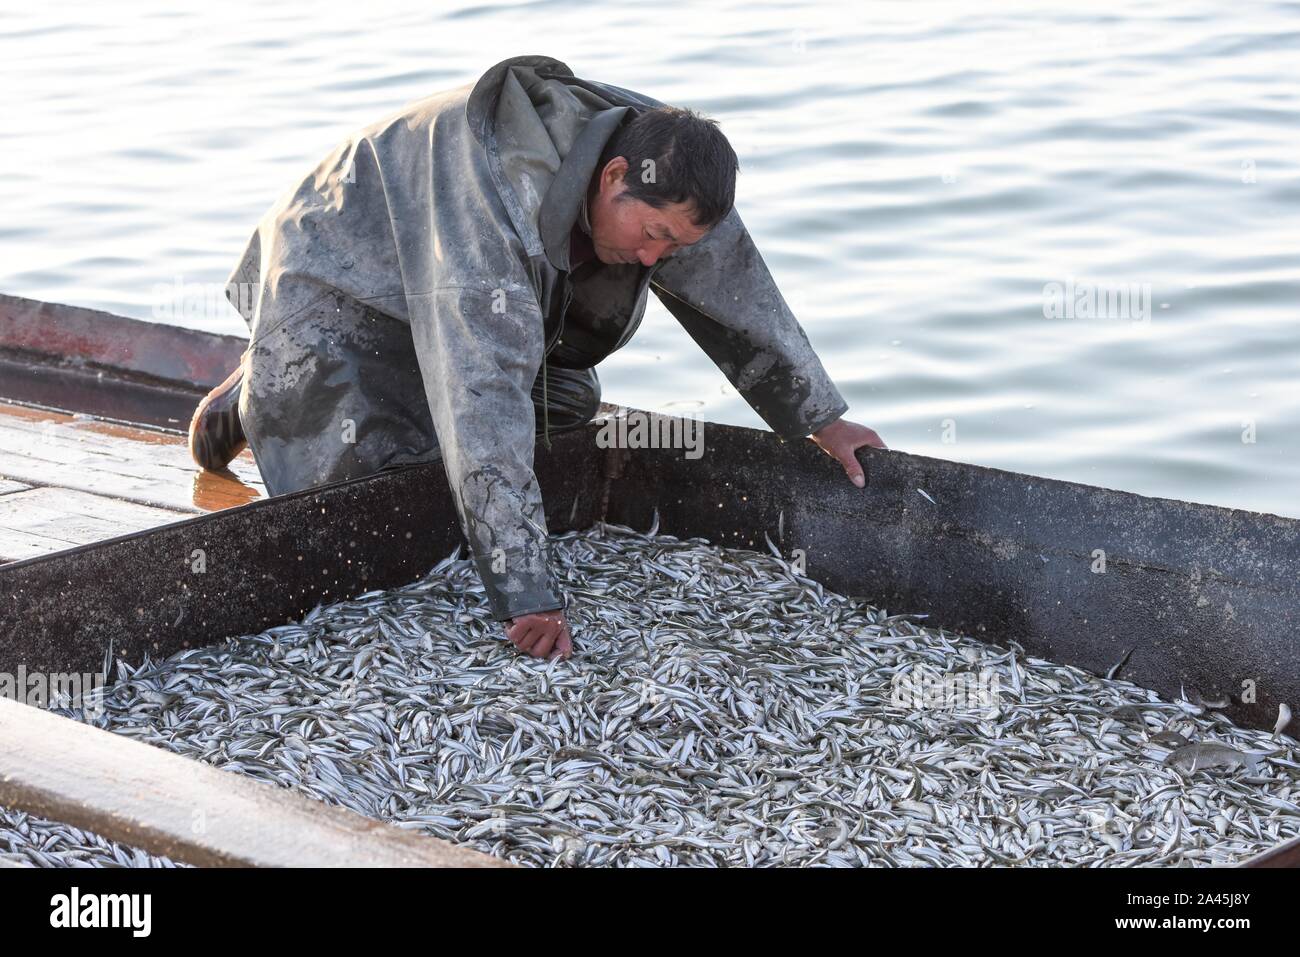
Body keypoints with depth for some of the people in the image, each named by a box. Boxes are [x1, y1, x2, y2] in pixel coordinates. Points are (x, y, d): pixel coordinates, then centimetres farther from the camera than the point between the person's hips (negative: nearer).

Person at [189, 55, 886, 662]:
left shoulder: (662, 167, -20)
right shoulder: (496, 188, -44)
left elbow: (740, 294, -2)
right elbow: (484, 396, -48)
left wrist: (820, 418, 4)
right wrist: (526, 593, -50)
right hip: (337, 289, -8)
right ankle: (260, 392, 10)